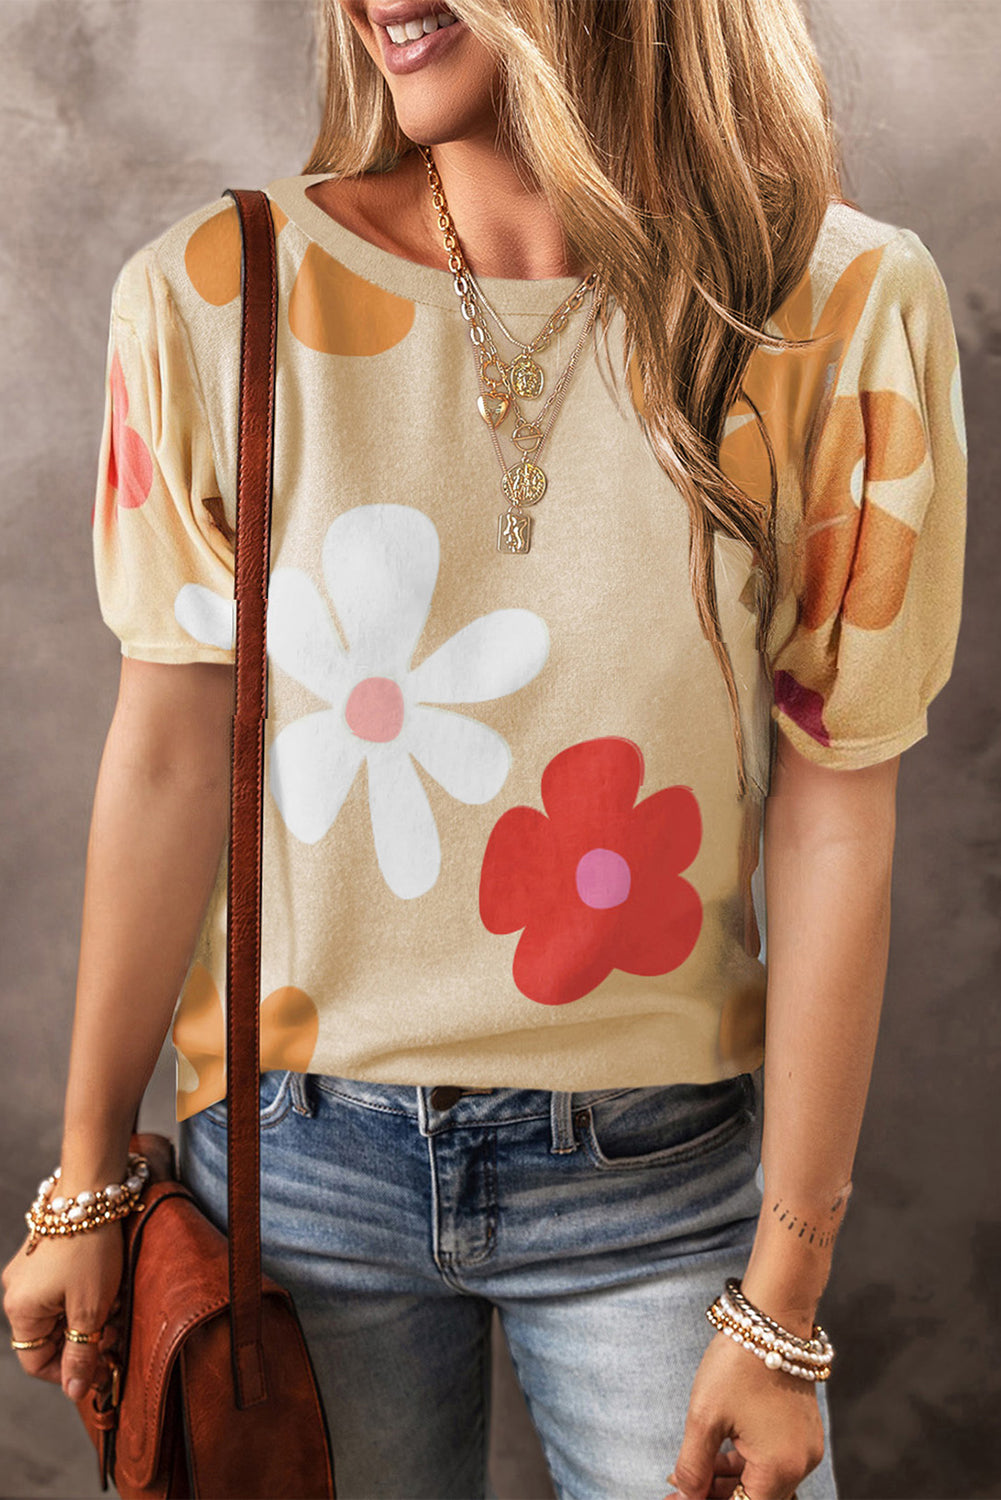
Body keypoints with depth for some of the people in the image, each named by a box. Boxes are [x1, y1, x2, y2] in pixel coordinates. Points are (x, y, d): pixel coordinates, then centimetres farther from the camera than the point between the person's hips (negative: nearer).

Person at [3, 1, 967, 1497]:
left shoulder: (853, 313, -10)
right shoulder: (213, 298, -9)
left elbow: (834, 823, -10)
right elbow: (174, 763, -4)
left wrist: (783, 1307, -6)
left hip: (663, 1178, 0)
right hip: (299, 1155, 1)